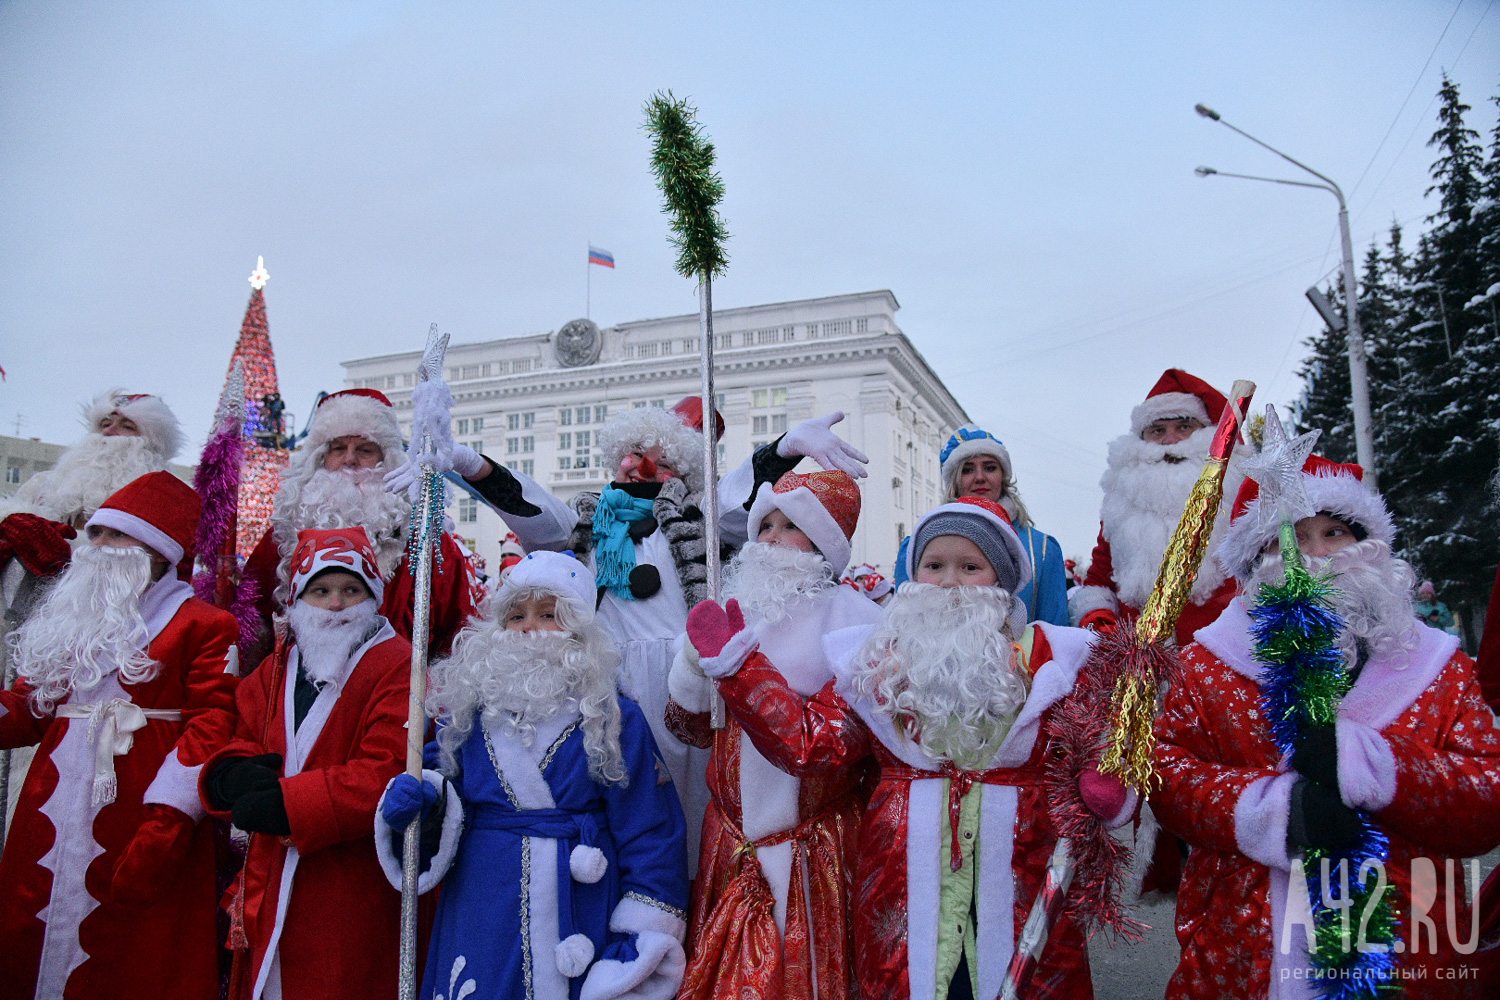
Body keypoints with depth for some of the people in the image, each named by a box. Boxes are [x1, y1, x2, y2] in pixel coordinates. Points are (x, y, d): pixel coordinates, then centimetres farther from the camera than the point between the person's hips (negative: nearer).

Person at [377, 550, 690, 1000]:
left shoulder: (613, 720, -4)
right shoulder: (467, 713, 5)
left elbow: (649, 836, -5)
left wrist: (642, 935, -9)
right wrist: (420, 806, -10)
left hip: (580, 922, -2)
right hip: (480, 923, 3)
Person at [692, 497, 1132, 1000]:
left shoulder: (1051, 657, 3)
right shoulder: (877, 663, 6)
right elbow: (808, 740, 0)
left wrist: (1113, 792, -18)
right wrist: (737, 666, -3)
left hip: (1021, 891, 0)